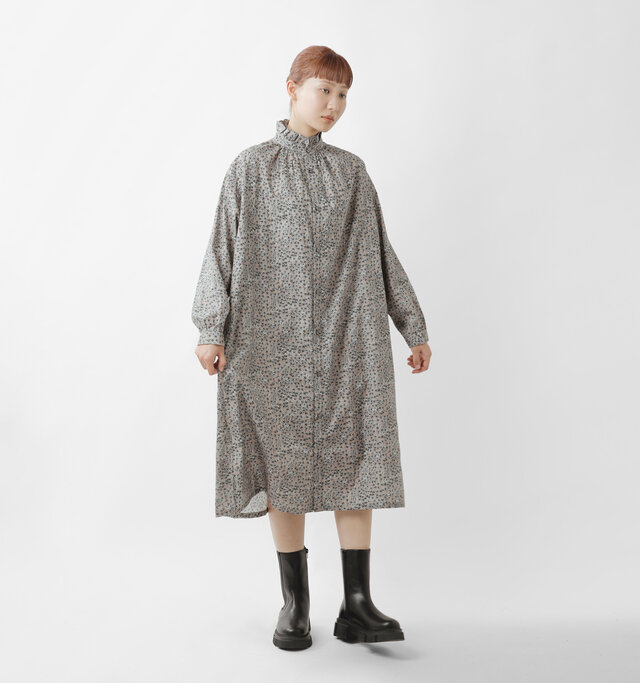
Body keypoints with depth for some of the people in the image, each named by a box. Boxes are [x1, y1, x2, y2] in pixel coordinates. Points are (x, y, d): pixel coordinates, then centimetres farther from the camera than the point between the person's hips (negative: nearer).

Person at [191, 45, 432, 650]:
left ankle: (357, 605, 3)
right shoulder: (252, 168, 6)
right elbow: (222, 249, 2)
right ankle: (295, 603, 13)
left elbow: (381, 255, 14)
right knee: (283, 464, 1)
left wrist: (414, 328, 12)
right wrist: (210, 330, -7)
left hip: (349, 339, 2)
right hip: (274, 339, -2)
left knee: (355, 461, -3)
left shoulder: (352, 171, 13)